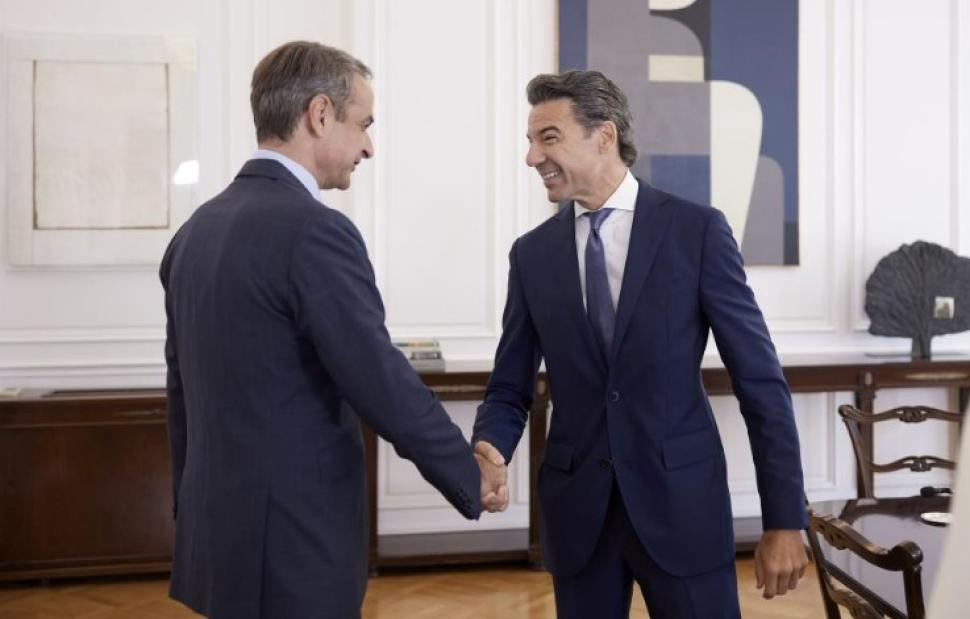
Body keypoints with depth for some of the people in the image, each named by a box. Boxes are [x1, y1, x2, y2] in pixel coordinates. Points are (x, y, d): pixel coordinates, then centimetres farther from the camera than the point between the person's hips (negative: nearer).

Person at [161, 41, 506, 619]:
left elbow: (184, 391, 13)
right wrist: (472, 476, -3)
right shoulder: (315, 230, -19)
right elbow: (384, 387, -19)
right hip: (292, 546, -8)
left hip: (219, 533, 8)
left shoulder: (197, 228, 7)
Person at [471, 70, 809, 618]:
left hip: (682, 501, -2)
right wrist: (488, 450, -15)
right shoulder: (531, 254, 4)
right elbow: (510, 391, 7)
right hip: (577, 509, 3)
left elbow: (761, 381, -5)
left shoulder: (698, 230, -5)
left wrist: (785, 518, -6)